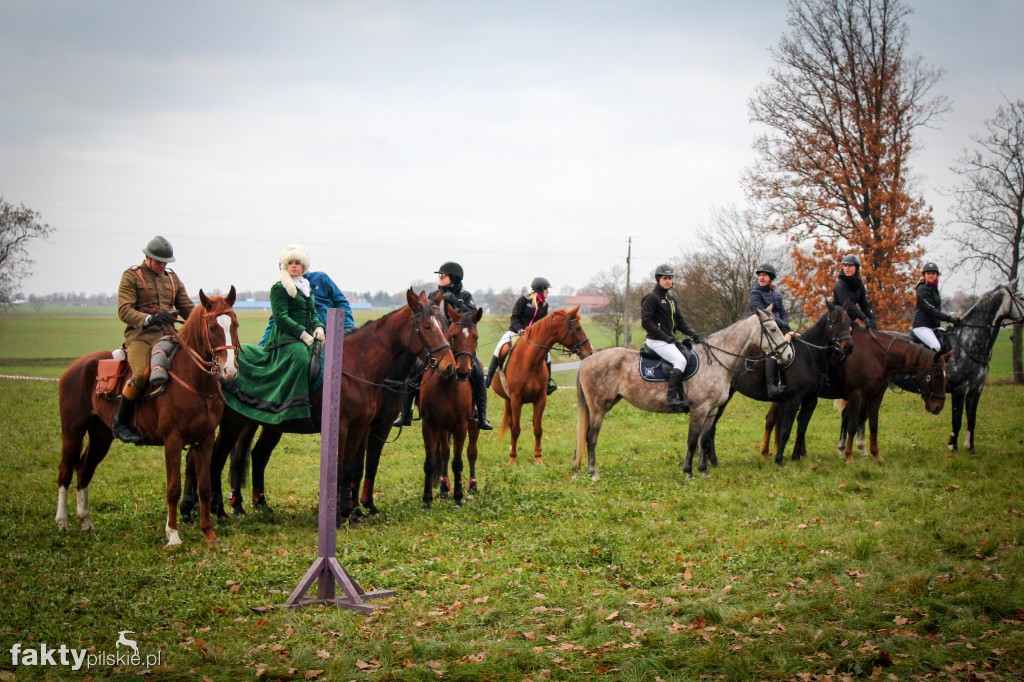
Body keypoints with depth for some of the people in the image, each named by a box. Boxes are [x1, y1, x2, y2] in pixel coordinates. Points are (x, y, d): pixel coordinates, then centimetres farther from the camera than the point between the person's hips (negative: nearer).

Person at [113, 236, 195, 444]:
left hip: (169, 335, 6)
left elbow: (188, 308, 21)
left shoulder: (172, 278, 21)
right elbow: (124, 310, -7)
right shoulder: (131, 276, 4)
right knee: (141, 375, -31)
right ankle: (120, 424, -14)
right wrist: (149, 319, -25)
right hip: (140, 335, -5)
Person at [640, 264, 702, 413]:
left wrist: (692, 333, 2)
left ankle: (686, 397, -1)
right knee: (680, 360, -24)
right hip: (657, 341, -9)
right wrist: (664, 337, -18)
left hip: (669, 340, 9)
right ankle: (672, 399, -31)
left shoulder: (671, 299, 19)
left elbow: (679, 321, 19)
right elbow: (646, 321, -14)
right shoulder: (651, 298, -7)